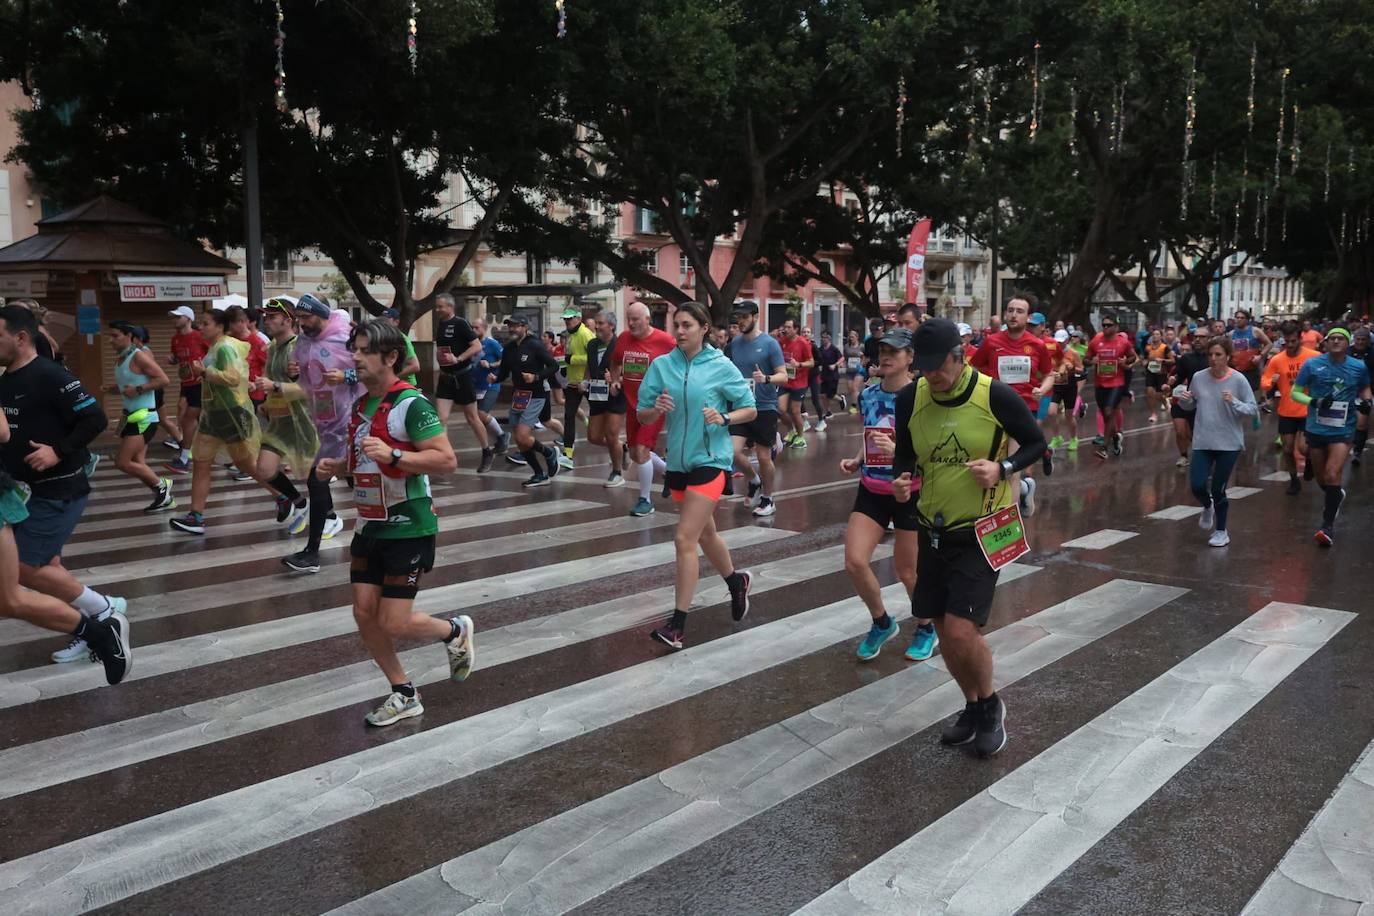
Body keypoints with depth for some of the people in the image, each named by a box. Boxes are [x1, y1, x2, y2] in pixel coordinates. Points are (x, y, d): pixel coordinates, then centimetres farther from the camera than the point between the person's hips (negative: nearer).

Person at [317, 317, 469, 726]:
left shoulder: (411, 403, -16)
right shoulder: (361, 405, 11)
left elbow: (446, 460, -22)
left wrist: (392, 454, -31)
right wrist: (337, 467, 6)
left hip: (408, 528, -8)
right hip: (371, 525, 8)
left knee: (394, 623, -7)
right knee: (364, 613, 6)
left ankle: (455, 632, 24)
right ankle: (404, 695, 23)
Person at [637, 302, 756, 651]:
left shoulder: (721, 366, -7)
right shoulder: (661, 365, 2)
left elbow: (750, 410, 0)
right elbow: (642, 417, 4)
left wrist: (724, 418, -19)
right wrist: (657, 408, -18)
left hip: (710, 460, -5)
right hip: (678, 461, 5)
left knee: (685, 539, -12)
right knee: (705, 533, 21)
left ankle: (677, 625, -5)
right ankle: (736, 580, 49)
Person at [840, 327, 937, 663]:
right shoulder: (868, 395, 3)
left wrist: (897, 450, -30)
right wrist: (856, 460, 1)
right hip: (872, 490, 5)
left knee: (907, 570, 6)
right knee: (854, 561, -7)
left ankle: (926, 629, 35)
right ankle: (882, 623, 21)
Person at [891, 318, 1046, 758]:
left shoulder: (996, 396, -16)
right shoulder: (910, 399, -6)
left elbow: (1036, 443, -2)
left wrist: (1002, 467, -20)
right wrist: (901, 480, -14)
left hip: (980, 529, -4)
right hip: (933, 528, 5)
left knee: (962, 631, -12)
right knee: (945, 631, 11)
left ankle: (991, 705, 18)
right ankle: (972, 707, 36)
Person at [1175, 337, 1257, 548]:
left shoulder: (1238, 380, -10)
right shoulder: (1198, 377, -1)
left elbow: (1253, 409, -7)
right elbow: (1191, 406, 13)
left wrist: (1234, 402, -25)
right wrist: (1184, 400, -10)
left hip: (1229, 443, -2)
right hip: (1202, 442, 3)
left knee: (1218, 490, 2)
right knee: (1197, 485, -6)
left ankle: (1221, 531, 24)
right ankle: (1208, 507, 31)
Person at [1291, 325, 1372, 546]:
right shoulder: (1312, 364, -6)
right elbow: (1295, 392, -2)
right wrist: (1314, 401, -19)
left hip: (1343, 431, -1)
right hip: (1316, 429, 1)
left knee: (1332, 476, -15)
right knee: (1321, 478, 15)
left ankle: (1328, 526, -6)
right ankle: (1335, 497, 50)